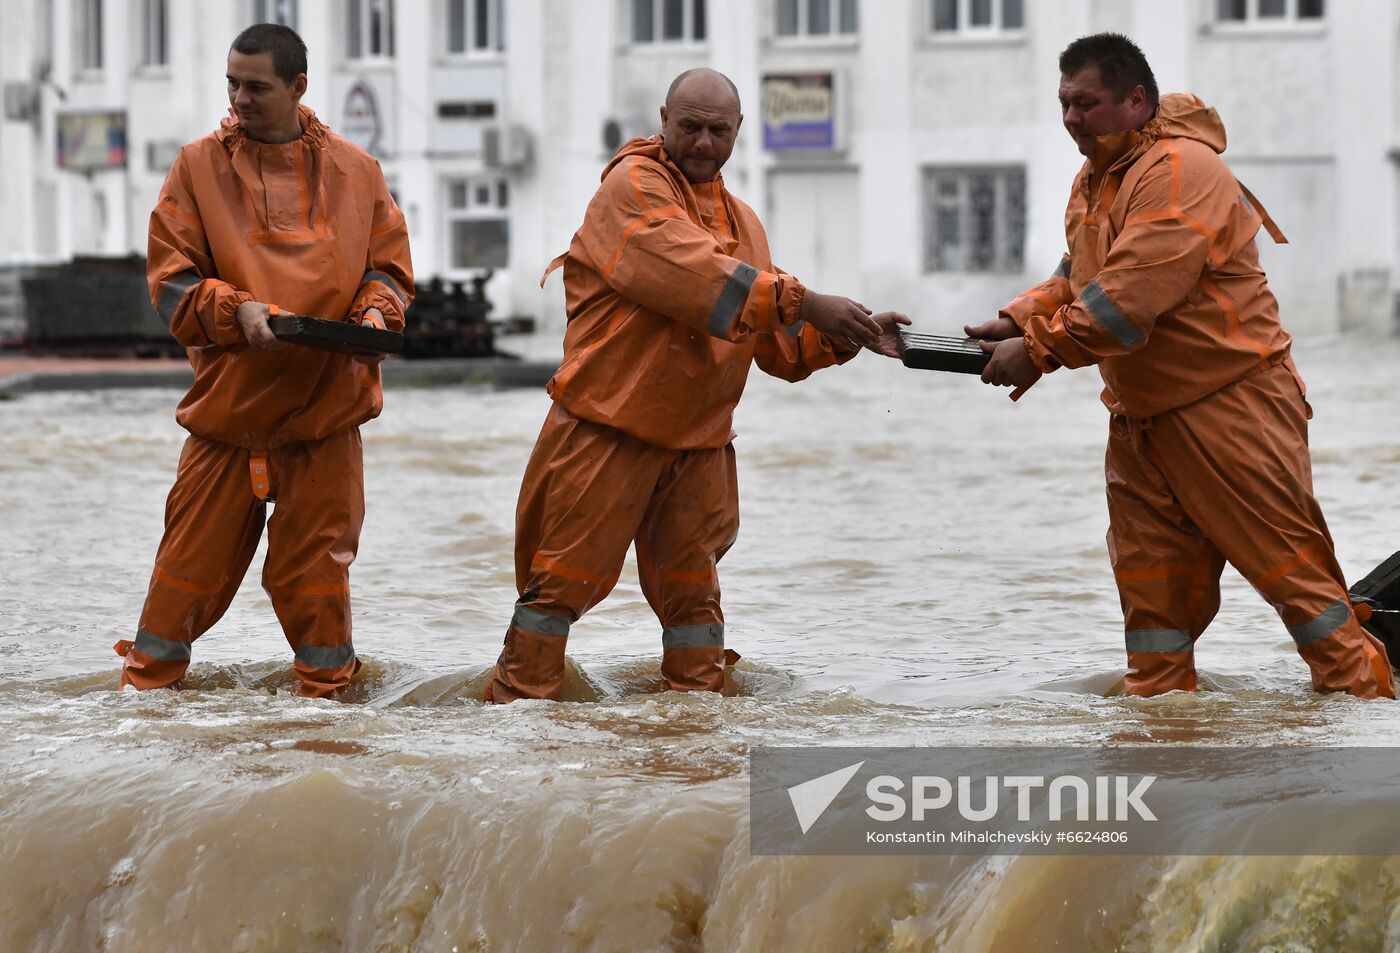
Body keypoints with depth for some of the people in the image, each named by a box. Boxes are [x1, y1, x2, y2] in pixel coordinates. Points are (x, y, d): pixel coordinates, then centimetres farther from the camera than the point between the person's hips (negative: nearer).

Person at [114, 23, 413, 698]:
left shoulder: (354, 171, 6)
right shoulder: (199, 166, 2)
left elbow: (389, 265, 12)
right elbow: (171, 276, 0)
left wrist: (375, 310, -9)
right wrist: (237, 311, -17)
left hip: (325, 407, 1)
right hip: (228, 399, -1)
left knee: (317, 557, 4)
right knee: (193, 556, 2)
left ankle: (325, 686, 18)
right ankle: (148, 679, 15)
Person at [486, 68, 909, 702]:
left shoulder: (742, 222, 17)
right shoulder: (632, 185, -6)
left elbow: (780, 345, 16)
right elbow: (691, 272, -23)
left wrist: (843, 337, -3)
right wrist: (802, 302, -27)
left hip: (699, 437, 6)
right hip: (607, 422, -6)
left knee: (691, 584, 10)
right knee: (565, 572, -3)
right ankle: (517, 700, 4)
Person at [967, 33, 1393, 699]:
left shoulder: (1181, 169, -20)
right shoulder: (1093, 181, 13)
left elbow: (1130, 296, -28)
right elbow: (1077, 280, 18)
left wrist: (1038, 351, -25)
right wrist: (1018, 322, -1)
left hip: (1229, 401, -9)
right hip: (1141, 413, 9)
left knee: (1285, 557, -4)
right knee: (1149, 570, 8)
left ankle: (1361, 690, 4)